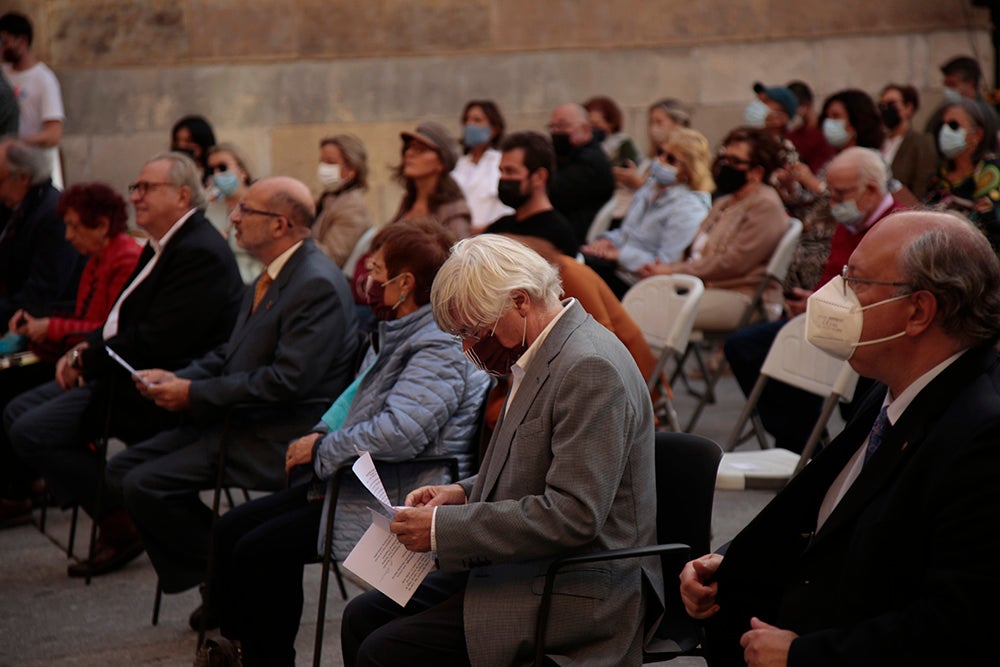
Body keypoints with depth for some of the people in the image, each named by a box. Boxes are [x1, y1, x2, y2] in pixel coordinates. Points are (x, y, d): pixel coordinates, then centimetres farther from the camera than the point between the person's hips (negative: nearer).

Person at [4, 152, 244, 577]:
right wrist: (85, 349, 1)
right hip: (122, 372, 11)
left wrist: (89, 362, -13)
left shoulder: (201, 254, -19)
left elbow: (157, 341, -24)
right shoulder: (163, 246, 14)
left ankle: (123, 529, -5)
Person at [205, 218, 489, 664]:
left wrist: (322, 451, -16)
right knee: (231, 530, 3)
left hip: (403, 498, -11)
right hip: (359, 476, 11)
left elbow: (399, 432, -30)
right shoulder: (397, 330, 14)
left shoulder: (441, 347, -20)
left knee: (259, 552, -17)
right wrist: (323, 432, 3)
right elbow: (359, 394, 24)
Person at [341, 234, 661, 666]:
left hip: (578, 597, -10)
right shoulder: (543, 355, 11)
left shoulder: (590, 368, -21)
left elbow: (572, 516, -26)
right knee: (361, 618, 6)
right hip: (527, 568, 10)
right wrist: (463, 493, 6)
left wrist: (443, 528, -22)